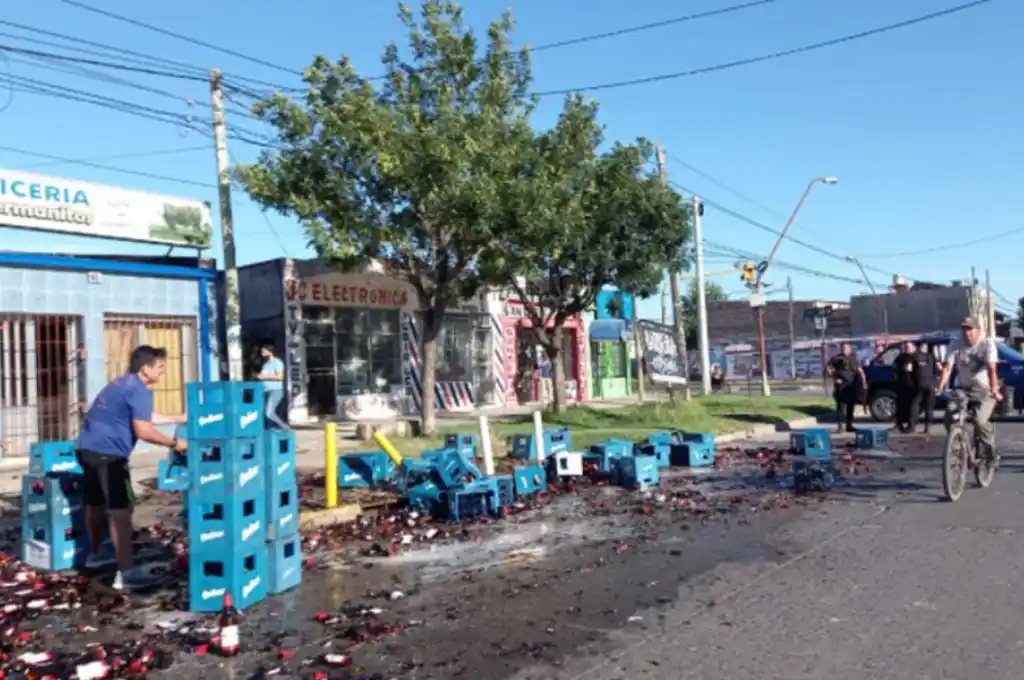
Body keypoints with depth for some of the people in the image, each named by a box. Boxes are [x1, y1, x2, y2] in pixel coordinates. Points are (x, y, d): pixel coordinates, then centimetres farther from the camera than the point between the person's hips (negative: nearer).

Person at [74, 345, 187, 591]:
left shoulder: (123, 384, 20)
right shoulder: (139, 390, -12)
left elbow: (145, 416, 30)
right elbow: (143, 431, -19)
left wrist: (181, 419, 30)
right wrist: (174, 443, -9)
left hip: (87, 448, 11)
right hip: (107, 452, -11)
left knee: (95, 504, 25)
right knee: (121, 510, -13)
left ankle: (94, 555, 43)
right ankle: (126, 573, -18)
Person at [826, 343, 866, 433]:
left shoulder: (854, 359, 14)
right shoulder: (837, 358, -1)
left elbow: (860, 370, 15)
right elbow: (828, 368, -2)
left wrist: (863, 380, 1)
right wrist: (834, 378, -10)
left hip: (852, 386, 5)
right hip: (842, 385, -5)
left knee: (851, 405, 10)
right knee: (841, 405, -10)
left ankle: (849, 425, 19)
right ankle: (840, 425, -10)